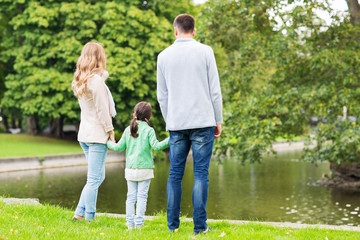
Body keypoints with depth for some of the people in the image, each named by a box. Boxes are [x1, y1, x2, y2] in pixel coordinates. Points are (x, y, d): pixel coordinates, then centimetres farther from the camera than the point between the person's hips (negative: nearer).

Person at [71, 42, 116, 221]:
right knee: (94, 180, -5)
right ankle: (88, 218, -3)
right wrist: (110, 131, -6)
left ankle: (79, 213, 12)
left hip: (84, 134, 9)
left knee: (98, 176, 15)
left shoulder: (80, 81, 13)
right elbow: (102, 110, -13)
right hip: (97, 135, -9)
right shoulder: (97, 80, -14)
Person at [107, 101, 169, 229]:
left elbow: (119, 147, 8)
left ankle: (130, 223, 8)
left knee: (131, 196, 8)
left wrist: (109, 143, 27)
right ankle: (139, 223, -1)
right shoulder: (149, 130, -6)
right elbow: (156, 146, -15)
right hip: (145, 168, -3)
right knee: (142, 196, 1)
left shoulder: (128, 130, 5)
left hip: (130, 169, 3)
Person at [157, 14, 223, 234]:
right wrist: (218, 121, 7)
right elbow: (215, 90, 0)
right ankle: (199, 225, 0)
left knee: (175, 174, 9)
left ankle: (173, 225, 10)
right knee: (201, 173, 0)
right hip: (203, 122, -2)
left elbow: (162, 96, 11)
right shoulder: (205, 52, 0)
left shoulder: (164, 56, 8)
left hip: (176, 124, 2)